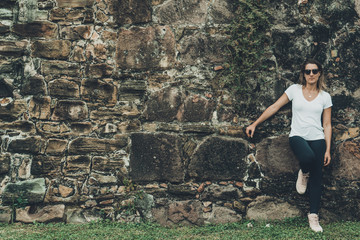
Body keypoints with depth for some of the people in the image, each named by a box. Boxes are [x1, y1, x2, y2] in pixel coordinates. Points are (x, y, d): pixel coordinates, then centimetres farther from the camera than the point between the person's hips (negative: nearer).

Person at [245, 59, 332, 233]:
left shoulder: (325, 97, 7)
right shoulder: (294, 90, 5)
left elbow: (327, 125, 8)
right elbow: (275, 107, 6)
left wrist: (328, 150, 3)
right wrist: (255, 124, 3)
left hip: (317, 139, 2)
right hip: (297, 136, -2)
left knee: (316, 178, -1)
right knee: (308, 157, -35)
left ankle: (313, 216, 10)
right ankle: (303, 173, 2)